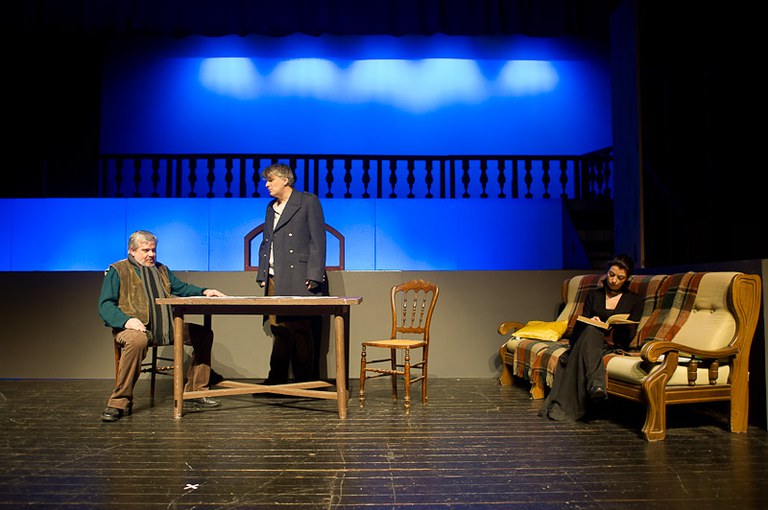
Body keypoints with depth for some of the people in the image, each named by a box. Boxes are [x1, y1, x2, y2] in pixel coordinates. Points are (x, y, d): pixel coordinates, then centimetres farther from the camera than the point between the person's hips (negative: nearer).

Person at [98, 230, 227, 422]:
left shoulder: (161, 270, 25)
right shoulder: (117, 271, 5)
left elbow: (182, 288, 27)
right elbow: (105, 305, -4)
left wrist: (204, 291, 7)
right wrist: (126, 320, -23)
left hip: (166, 328, 7)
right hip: (135, 327, -6)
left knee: (204, 333, -3)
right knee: (137, 340, -41)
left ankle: (194, 392, 4)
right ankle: (119, 402, -27)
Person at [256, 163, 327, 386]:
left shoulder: (308, 202, 1)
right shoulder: (271, 207, 22)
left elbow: (318, 240, -6)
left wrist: (314, 276, -13)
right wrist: (262, 275, 14)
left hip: (298, 279, -6)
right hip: (274, 280, 6)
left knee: (300, 330, -4)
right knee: (278, 330, 7)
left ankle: (305, 382, 5)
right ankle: (276, 380, 13)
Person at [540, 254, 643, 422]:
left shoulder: (635, 300, 16)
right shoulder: (593, 295, 21)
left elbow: (630, 334, 5)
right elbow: (580, 325, 14)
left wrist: (613, 337, -17)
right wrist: (593, 323, -10)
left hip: (614, 345, -2)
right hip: (590, 339, 2)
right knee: (591, 331, -37)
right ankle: (596, 384, -60)